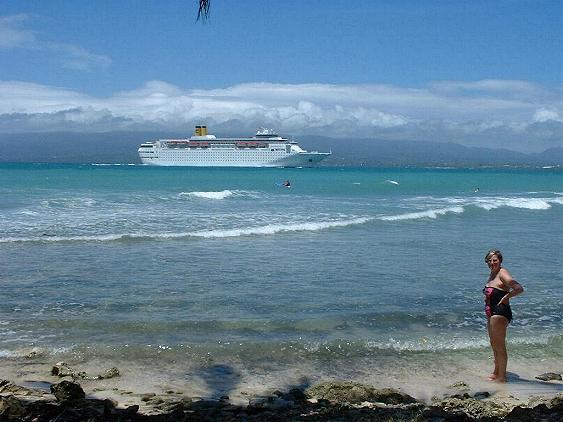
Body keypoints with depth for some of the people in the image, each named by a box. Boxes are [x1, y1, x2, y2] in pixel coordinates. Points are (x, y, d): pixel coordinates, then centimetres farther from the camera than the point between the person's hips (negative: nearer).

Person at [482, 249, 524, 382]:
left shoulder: (502, 273, -15)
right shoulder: (492, 274, 13)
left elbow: (519, 289, -26)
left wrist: (505, 298, -16)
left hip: (500, 312, -10)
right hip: (491, 314, 10)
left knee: (499, 346, -4)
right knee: (494, 345, 20)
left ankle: (502, 377, 4)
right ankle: (496, 373, 34)